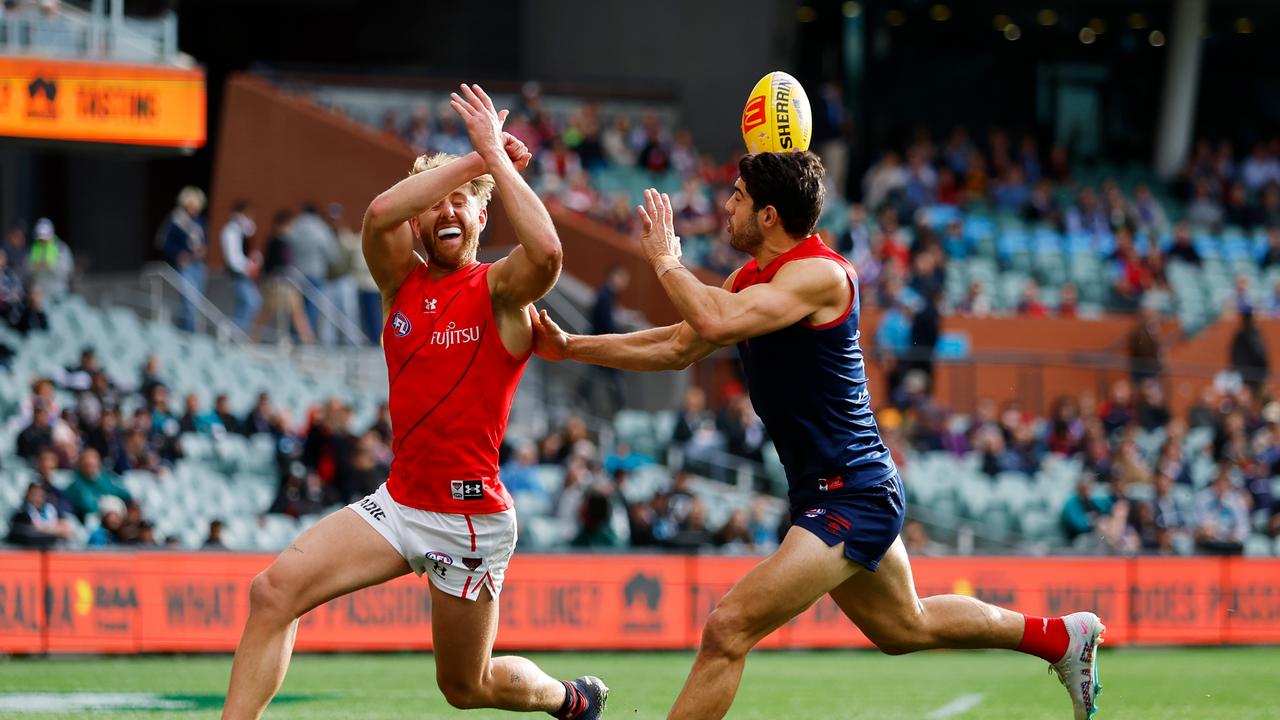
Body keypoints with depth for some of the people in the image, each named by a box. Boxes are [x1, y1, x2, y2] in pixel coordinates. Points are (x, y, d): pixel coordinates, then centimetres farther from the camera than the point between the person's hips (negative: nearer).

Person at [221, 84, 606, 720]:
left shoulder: (500, 291, -7)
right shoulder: (402, 282, 4)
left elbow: (545, 251, -32)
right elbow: (380, 213, -18)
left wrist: (495, 155, -24)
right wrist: (473, 158, -20)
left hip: (471, 517, -4)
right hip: (398, 501, 4)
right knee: (274, 590, -16)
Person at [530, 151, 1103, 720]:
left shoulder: (819, 273, -19)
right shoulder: (750, 279, 9)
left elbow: (717, 322, -33)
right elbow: (678, 348, 18)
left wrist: (665, 262, -16)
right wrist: (569, 347, 12)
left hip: (851, 496, -11)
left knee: (728, 629, -19)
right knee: (906, 626, 28)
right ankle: (1062, 637, 42)